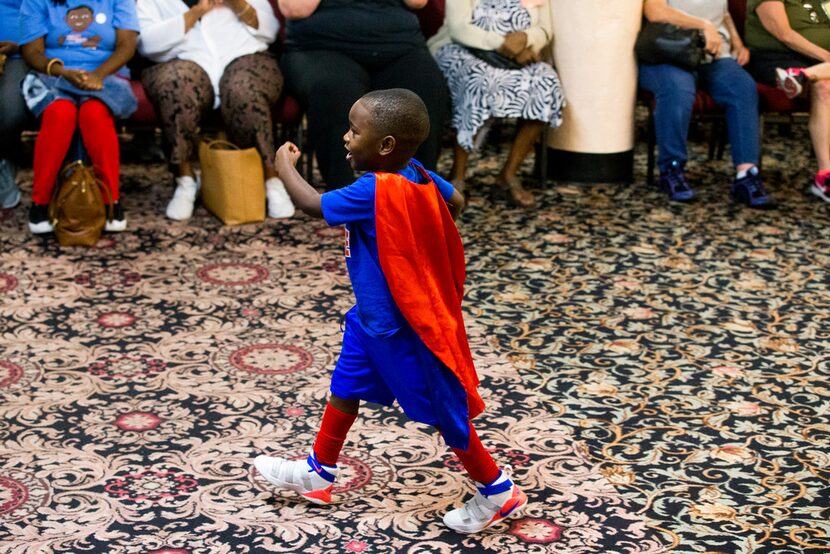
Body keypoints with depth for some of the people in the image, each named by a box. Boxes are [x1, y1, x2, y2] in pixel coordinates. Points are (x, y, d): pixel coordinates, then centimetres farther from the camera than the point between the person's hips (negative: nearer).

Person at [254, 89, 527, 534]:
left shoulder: (375, 192, -31)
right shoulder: (417, 174, -5)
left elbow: (310, 204, -23)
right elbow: (457, 202, 9)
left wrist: (285, 164, -7)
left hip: (399, 328, -10)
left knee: (442, 410, 5)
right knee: (345, 389, 20)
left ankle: (498, 491, 20)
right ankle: (318, 473, 36)